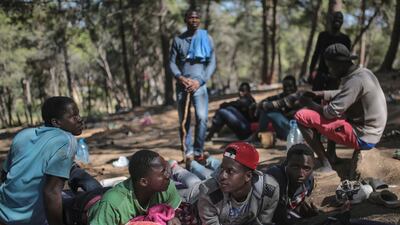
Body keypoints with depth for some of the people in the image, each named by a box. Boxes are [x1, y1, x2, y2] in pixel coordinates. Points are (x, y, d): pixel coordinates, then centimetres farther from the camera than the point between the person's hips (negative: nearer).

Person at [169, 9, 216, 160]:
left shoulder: (206, 39, 7)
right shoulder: (178, 40, 11)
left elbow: (212, 63, 2)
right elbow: (172, 62, 8)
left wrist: (199, 81, -11)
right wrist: (180, 77, -11)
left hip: (199, 84, -2)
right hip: (182, 85, 2)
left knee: (202, 117, -17)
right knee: (184, 120, 2)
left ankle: (198, 152, -6)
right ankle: (188, 153, 9)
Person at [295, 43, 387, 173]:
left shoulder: (355, 81, -22)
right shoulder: (364, 72, 7)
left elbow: (331, 112, -23)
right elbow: (341, 94, 23)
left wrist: (310, 104, -6)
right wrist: (318, 94, 10)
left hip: (362, 138, -10)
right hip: (369, 133, 10)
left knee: (302, 116, -14)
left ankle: (326, 166, -10)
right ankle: (331, 156, 22)